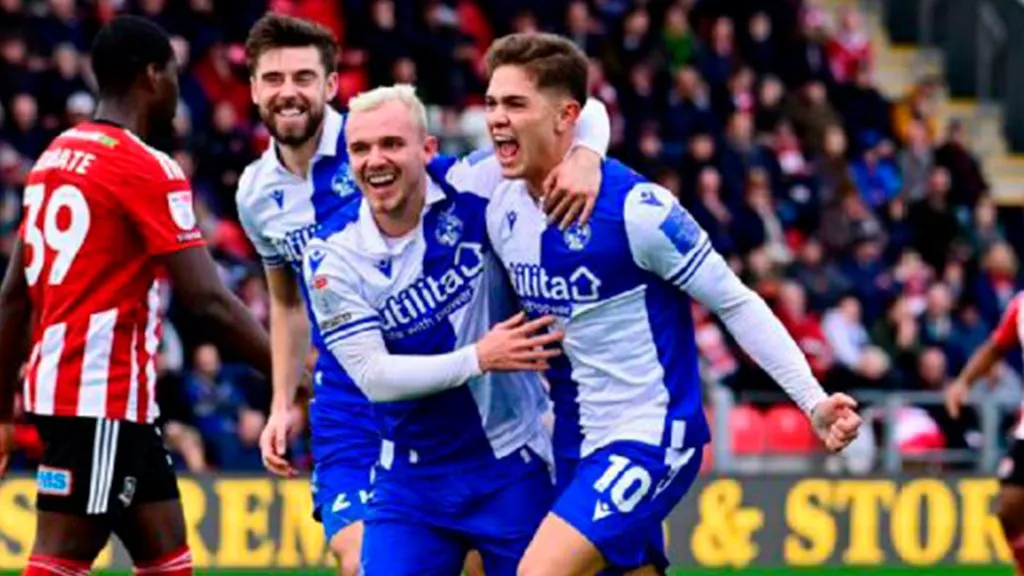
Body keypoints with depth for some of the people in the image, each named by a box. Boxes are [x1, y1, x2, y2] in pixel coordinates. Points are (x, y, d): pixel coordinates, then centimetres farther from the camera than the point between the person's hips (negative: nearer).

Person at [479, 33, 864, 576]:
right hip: (576, 445, 8)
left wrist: (813, 401, -16)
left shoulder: (634, 206, -18)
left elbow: (735, 302, -12)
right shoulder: (502, 209, 2)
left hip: (652, 437, -8)